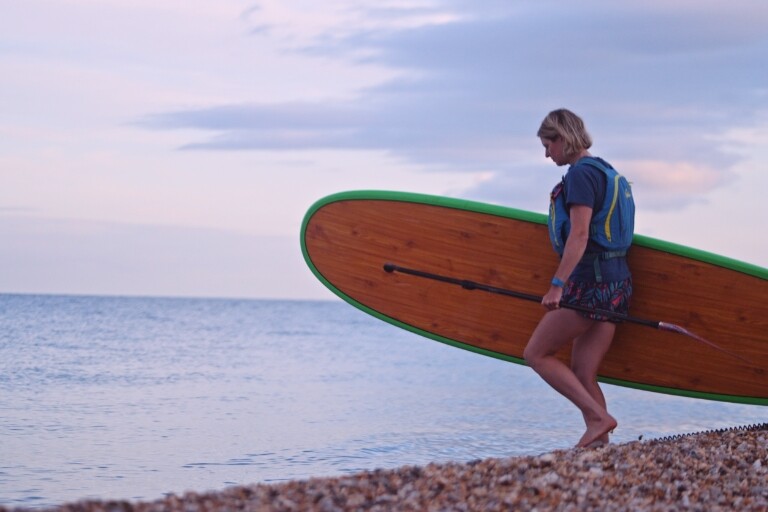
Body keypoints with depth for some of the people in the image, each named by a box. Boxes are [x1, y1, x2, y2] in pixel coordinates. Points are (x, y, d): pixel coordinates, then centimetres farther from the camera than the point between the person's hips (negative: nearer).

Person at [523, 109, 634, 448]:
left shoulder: (580, 173, -10)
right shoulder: (603, 170, 20)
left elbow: (579, 235, -20)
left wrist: (556, 286, -25)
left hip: (590, 282, -9)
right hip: (616, 281, 10)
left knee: (536, 354, 0)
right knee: (583, 376, 7)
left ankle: (598, 416, -8)